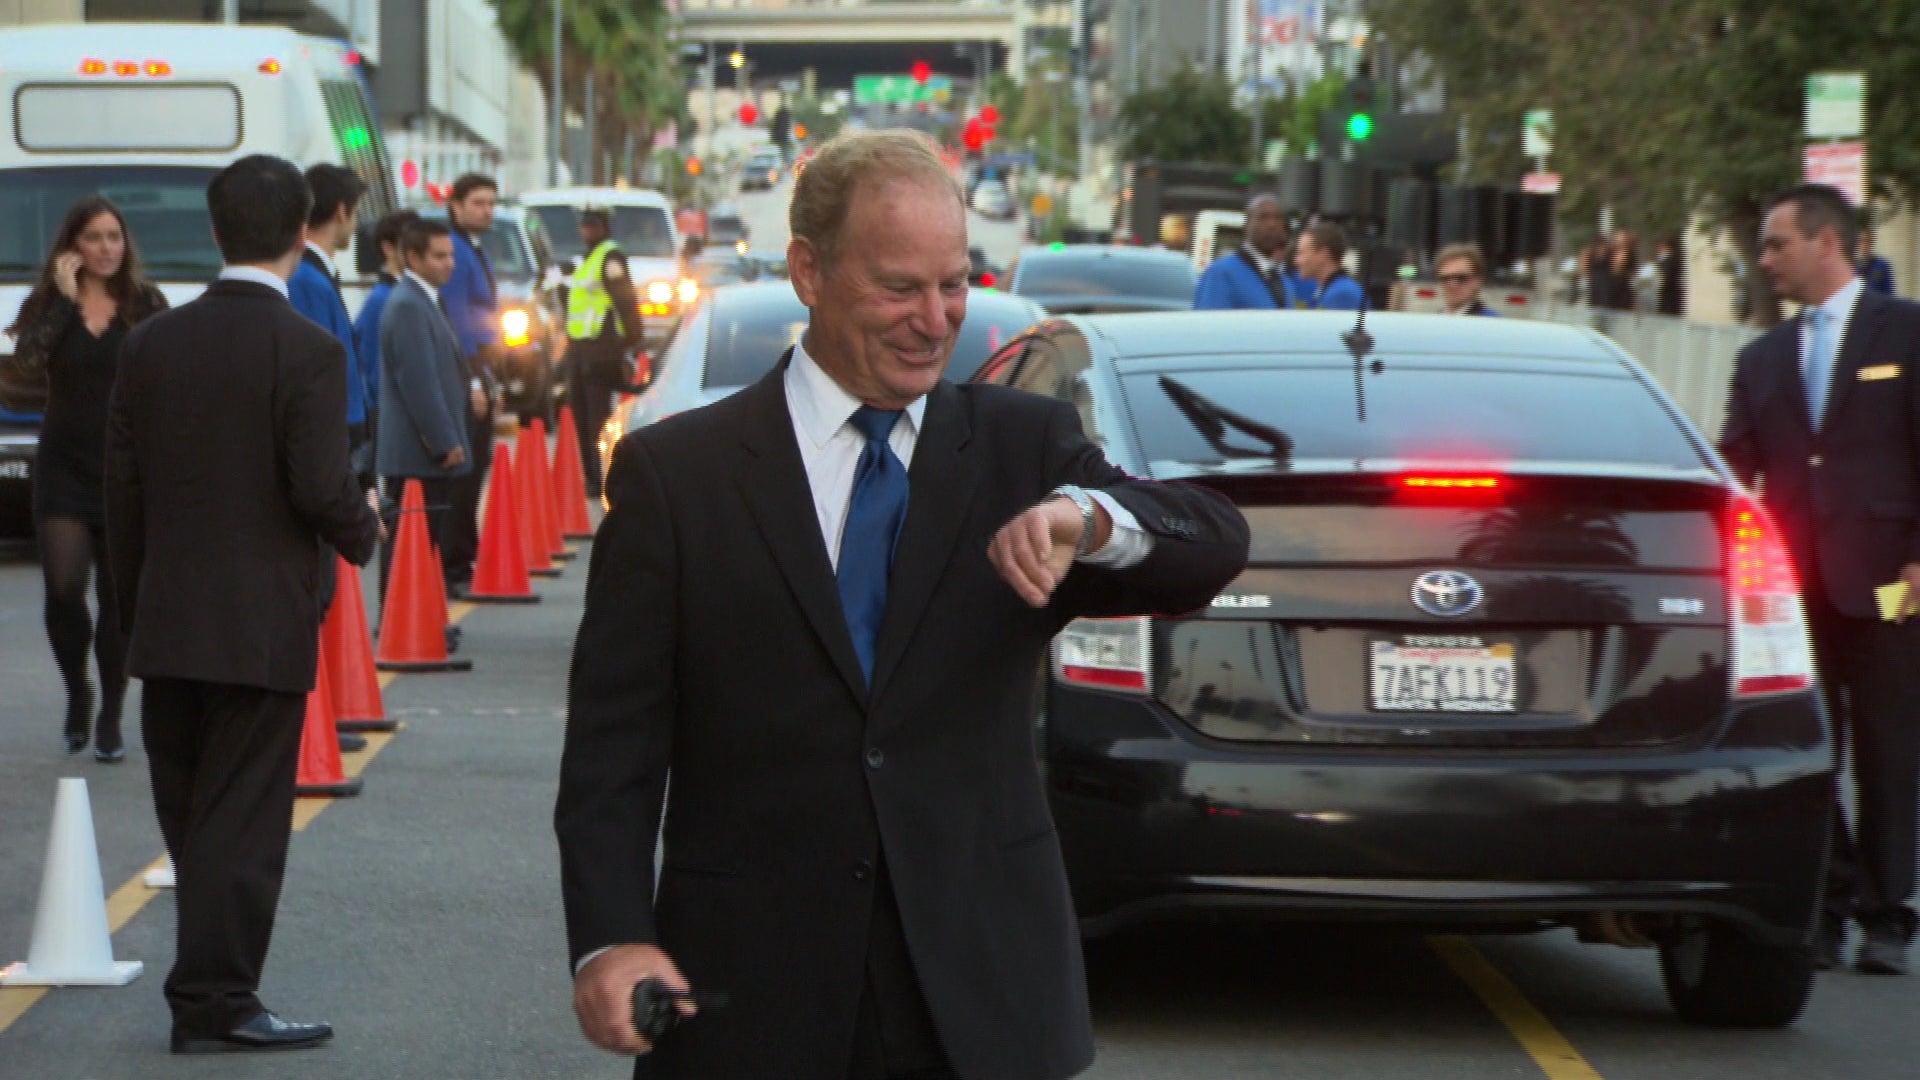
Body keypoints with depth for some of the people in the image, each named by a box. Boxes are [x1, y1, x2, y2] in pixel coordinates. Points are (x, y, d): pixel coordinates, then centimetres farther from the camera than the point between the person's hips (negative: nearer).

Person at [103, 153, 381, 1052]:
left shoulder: (151, 343, 3)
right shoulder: (307, 352, -13)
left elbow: (121, 487, 5)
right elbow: (320, 488, -18)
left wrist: (137, 608, 14)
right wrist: (363, 532, 4)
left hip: (168, 629, 5)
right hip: (262, 630, -5)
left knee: (188, 817, 14)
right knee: (242, 821, 1)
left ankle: (210, 989, 22)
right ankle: (214, 1002, 2)